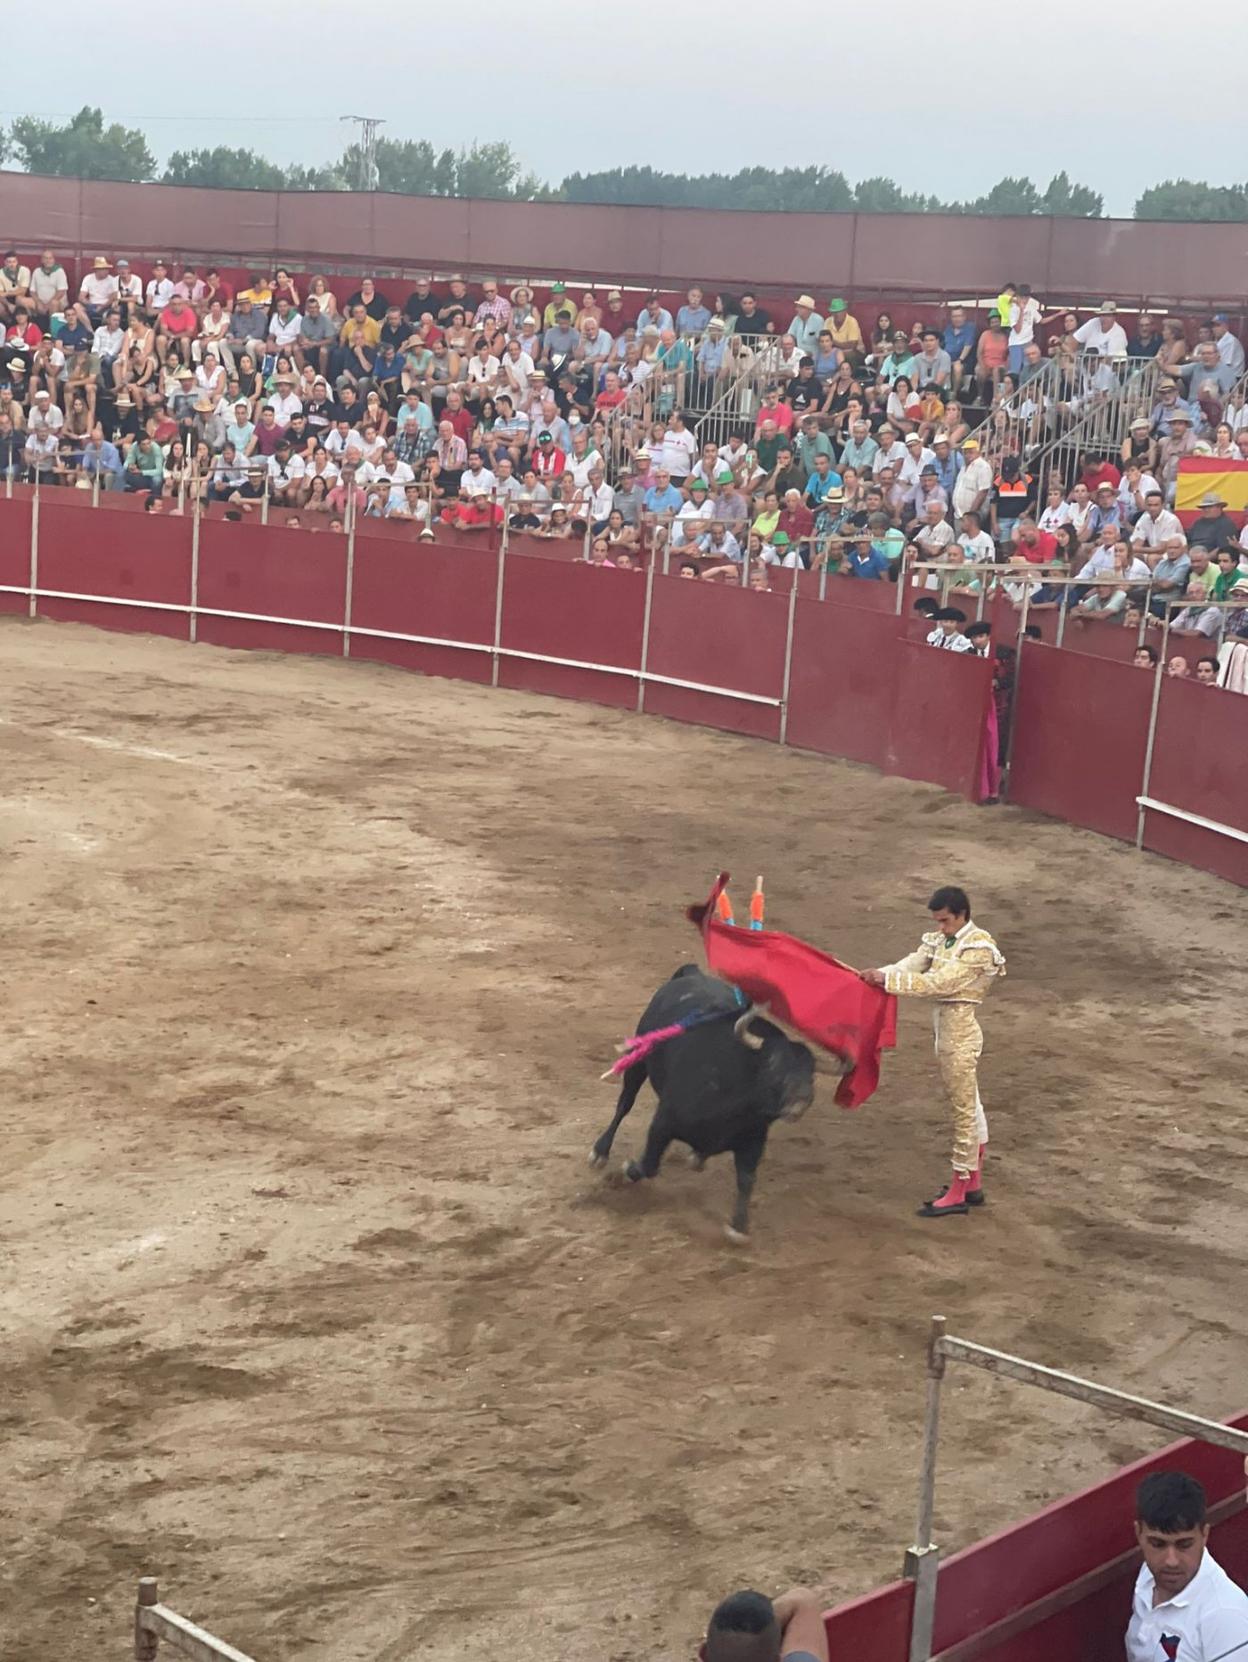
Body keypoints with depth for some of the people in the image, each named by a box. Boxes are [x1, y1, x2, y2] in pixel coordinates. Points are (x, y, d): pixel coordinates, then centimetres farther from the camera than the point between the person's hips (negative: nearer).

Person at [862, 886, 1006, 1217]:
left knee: (963, 1109, -2)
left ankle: (959, 1192, 4)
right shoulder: (941, 940, 9)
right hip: (945, 1029, 9)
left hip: (960, 1032, -9)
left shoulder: (978, 948, -17)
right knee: (969, 1105, 17)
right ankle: (973, 1184, 26)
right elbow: (913, 964, -3)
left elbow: (938, 983, -24)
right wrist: (881, 974, -22)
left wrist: (888, 980, -25)